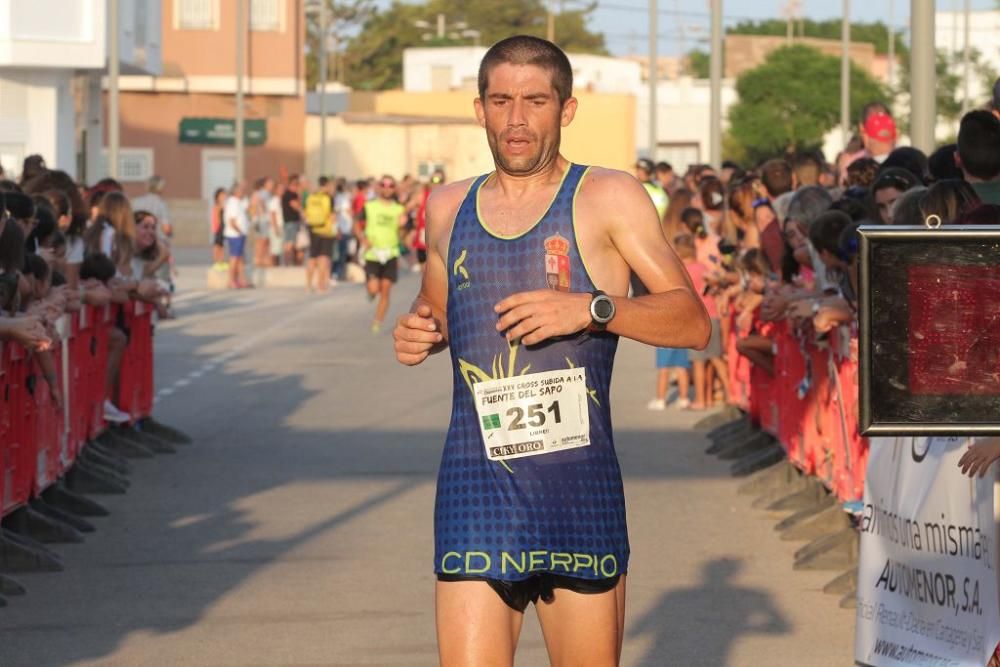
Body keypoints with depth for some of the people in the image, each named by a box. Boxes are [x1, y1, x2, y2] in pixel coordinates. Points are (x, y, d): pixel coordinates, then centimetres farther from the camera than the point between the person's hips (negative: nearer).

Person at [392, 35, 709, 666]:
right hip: (476, 483, 2)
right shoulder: (450, 208, 13)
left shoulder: (609, 198, 2)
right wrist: (420, 333, 7)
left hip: (579, 479, -2)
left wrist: (592, 308, -17)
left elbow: (693, 321, -2)